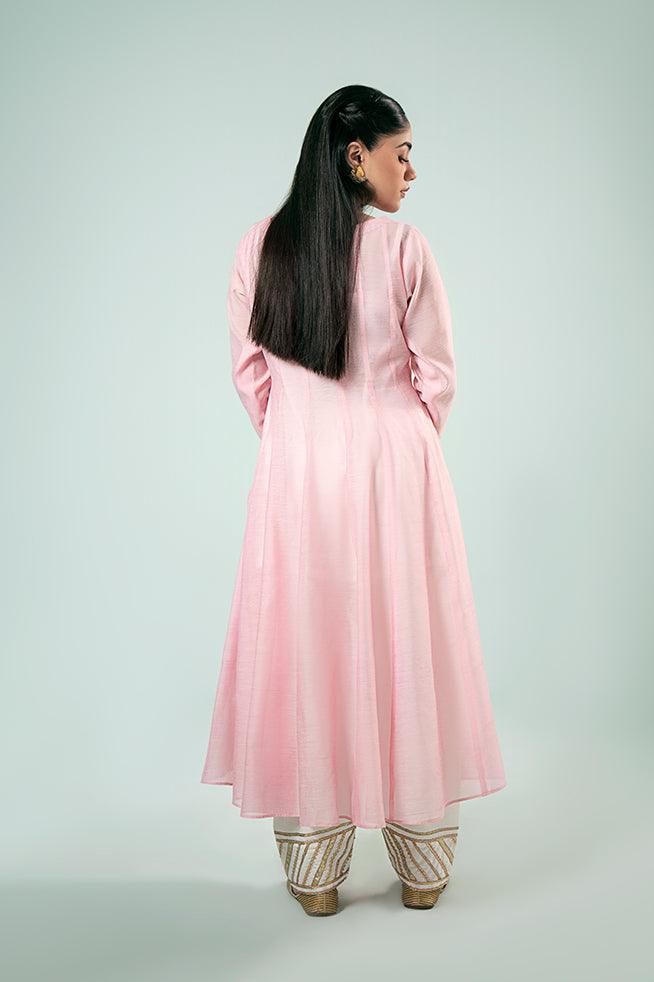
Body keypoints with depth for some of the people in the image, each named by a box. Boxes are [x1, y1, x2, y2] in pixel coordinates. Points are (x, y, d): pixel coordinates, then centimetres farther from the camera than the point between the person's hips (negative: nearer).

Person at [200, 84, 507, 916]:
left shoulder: (259, 246, 0)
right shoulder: (403, 247, -9)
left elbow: (249, 373, 4)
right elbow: (436, 374, -3)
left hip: (294, 471, 3)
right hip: (394, 466, -2)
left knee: (304, 650, 10)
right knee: (406, 649, 10)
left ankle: (313, 873, 21)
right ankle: (422, 867, 24)